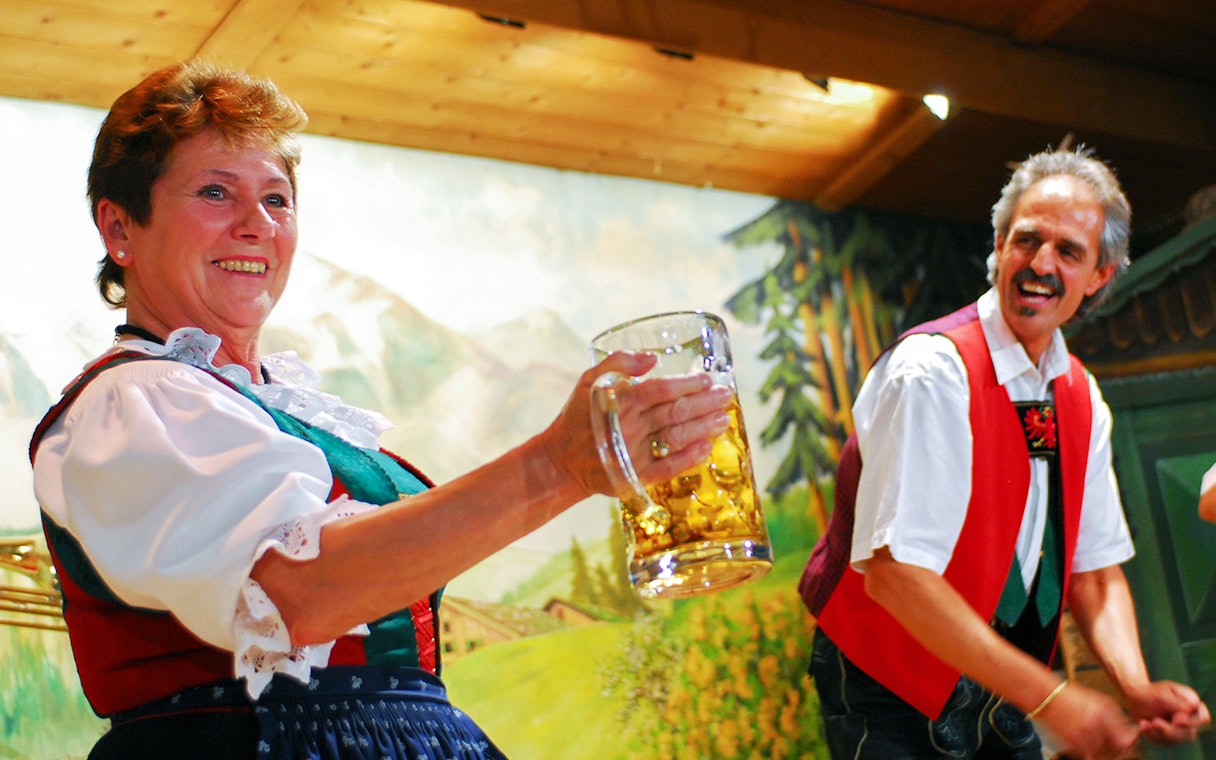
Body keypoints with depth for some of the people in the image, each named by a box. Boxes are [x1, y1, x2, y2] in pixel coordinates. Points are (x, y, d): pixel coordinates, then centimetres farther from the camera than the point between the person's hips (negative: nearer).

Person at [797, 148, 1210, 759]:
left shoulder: (1082, 399, 3)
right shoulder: (933, 371, -22)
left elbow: (1094, 568, 5)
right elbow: (894, 570, -30)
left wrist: (1136, 687, -14)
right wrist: (1047, 696, -30)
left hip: (1002, 689, 7)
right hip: (895, 692, -7)